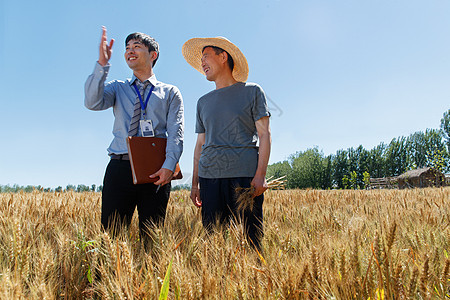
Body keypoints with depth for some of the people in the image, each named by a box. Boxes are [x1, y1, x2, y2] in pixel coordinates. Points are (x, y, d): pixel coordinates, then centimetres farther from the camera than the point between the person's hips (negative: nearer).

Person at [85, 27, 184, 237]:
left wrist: (169, 166, -15)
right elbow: (92, 102, -3)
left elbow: (176, 134, 1)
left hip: (155, 172, -1)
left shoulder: (170, 92, 13)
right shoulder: (118, 88, 18)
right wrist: (102, 63, -8)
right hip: (120, 167, 1)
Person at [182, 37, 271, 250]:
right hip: (209, 176, 4)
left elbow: (264, 134, 2)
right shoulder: (203, 102, 21)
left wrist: (261, 174, -9)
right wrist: (195, 183, 14)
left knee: (250, 238, -7)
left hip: (244, 174, -3)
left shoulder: (252, 92, 9)